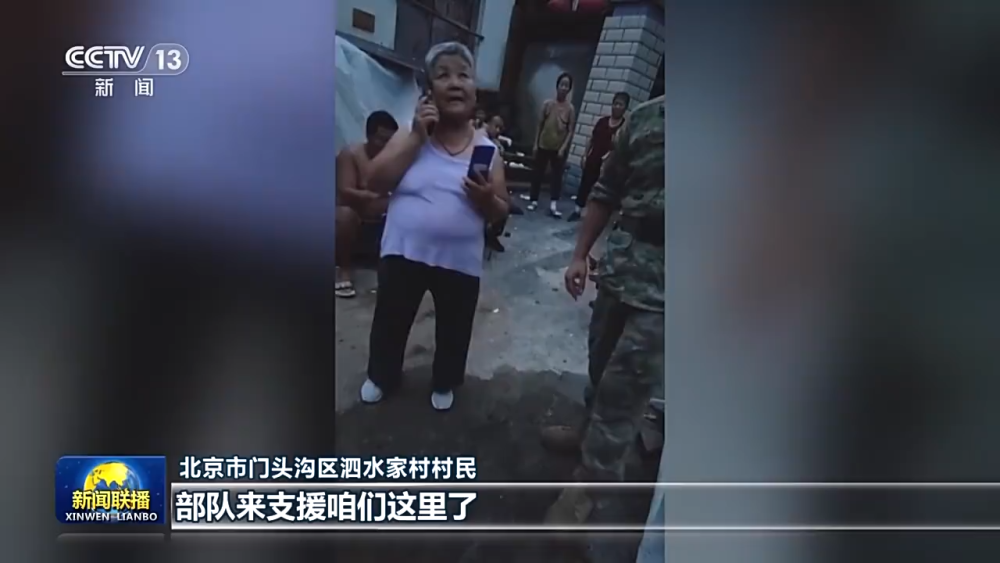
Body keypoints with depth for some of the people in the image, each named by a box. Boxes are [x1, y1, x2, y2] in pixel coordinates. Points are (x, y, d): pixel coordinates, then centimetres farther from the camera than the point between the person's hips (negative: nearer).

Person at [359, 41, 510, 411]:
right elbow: (376, 183, -13)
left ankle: (444, 384, 41)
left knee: (453, 331, 16)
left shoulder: (487, 149, -1)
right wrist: (417, 137, -17)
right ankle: (382, 377, 41)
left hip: (460, 261, 1)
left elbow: (500, 213, 3)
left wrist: (486, 197, -21)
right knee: (390, 323, 16)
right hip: (404, 253, 0)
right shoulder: (410, 135, -3)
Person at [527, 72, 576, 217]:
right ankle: (534, 201, 17)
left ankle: (553, 205, -8)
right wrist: (535, 144, 1)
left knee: (557, 175, -4)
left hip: (559, 148, -2)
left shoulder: (570, 109, -5)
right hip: (543, 145, 2)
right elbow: (540, 125, 3)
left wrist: (563, 148, -13)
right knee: (538, 173, 7)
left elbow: (570, 131, -5)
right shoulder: (547, 104, -1)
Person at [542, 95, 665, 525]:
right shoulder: (644, 116, 5)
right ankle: (593, 430, 44)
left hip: (659, 284, -5)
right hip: (622, 262, 5)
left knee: (625, 384, 1)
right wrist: (580, 254, 10)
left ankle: (594, 478, 18)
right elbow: (606, 192, 11)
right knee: (602, 362, 19)